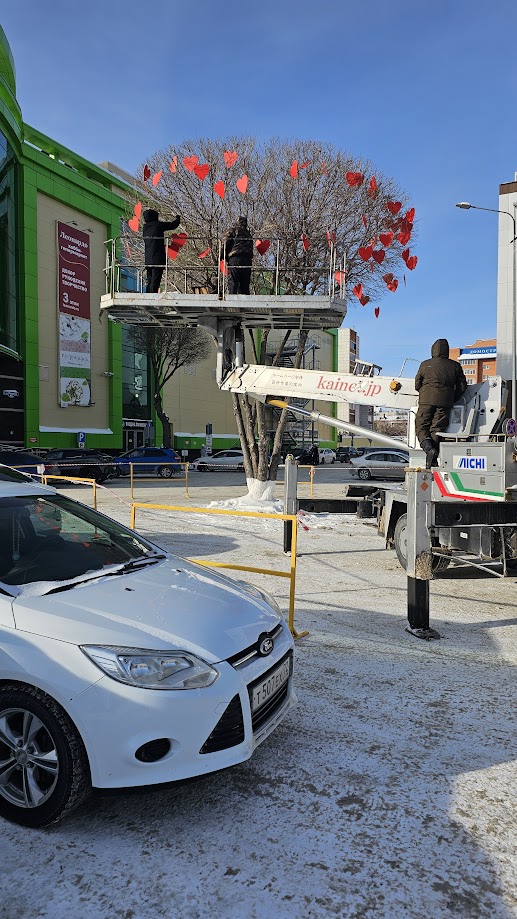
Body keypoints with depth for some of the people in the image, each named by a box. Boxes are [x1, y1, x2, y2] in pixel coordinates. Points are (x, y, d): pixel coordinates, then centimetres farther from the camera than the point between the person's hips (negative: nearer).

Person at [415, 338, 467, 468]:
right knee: (437, 428, 1)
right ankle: (432, 460, -8)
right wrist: (452, 400, 21)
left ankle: (429, 449, -21)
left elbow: (417, 385, 11)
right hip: (445, 402, 2)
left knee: (421, 426, 4)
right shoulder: (455, 366, 11)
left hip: (426, 400, -2)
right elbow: (462, 386, 11)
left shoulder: (425, 364, 8)